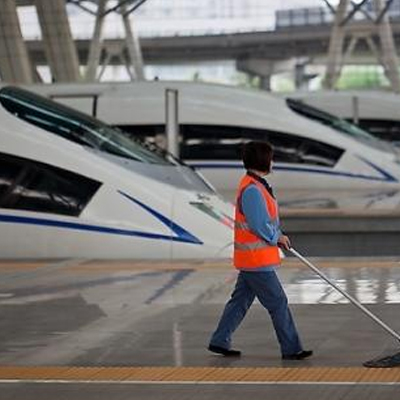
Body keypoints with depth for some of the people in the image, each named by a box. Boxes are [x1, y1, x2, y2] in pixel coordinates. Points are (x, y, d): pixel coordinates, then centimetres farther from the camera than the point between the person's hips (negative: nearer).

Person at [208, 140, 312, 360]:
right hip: (257, 260, -10)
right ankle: (291, 349, 4)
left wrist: (278, 235, 8)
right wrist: (278, 237, -8)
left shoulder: (254, 185, 12)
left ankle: (219, 341, 22)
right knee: (278, 302, -3)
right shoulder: (252, 190, -22)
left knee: (241, 299, 16)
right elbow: (259, 226, -24)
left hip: (249, 259, 10)